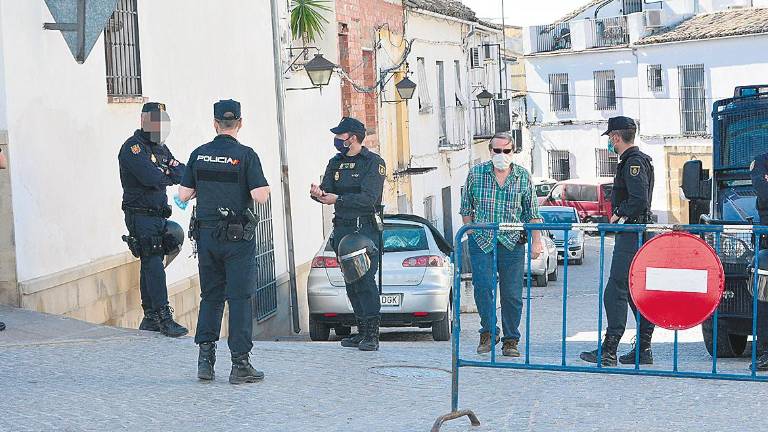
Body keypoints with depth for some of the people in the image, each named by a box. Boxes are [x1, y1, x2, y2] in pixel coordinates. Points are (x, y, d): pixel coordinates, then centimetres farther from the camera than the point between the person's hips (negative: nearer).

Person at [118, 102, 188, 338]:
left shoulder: (160, 147, 15)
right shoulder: (132, 148, -12)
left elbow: (182, 172, 6)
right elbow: (150, 178, -25)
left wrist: (167, 172, -14)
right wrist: (170, 173, -6)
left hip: (158, 215, 8)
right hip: (140, 215, -8)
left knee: (150, 266, 12)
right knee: (154, 265, -11)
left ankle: (150, 318, 17)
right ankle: (164, 318, -12)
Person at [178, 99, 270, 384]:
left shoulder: (199, 155, 2)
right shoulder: (246, 155, -10)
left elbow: (183, 195, 4)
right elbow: (260, 197, -17)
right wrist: (265, 187, 4)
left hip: (206, 235, 4)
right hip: (238, 238, -4)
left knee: (210, 296, 15)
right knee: (240, 298, 1)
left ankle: (205, 359, 12)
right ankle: (240, 364, 2)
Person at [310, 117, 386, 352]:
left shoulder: (373, 162, -5)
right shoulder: (336, 163, 16)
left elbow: (369, 198, -16)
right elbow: (327, 190, 10)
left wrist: (338, 199, -18)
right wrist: (318, 194, -13)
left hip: (364, 229, -7)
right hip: (342, 229, 7)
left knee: (365, 280, -11)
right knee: (351, 282, 9)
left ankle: (372, 335, -9)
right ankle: (362, 332, 16)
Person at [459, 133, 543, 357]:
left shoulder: (523, 176, 4)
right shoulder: (476, 173, 3)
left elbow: (532, 213, 8)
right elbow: (466, 208, 11)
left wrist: (536, 241, 2)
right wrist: (471, 232, 4)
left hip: (512, 242, 1)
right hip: (481, 240, 0)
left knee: (512, 292, 1)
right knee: (483, 285, -14)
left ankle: (511, 340, 13)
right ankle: (488, 331, 4)